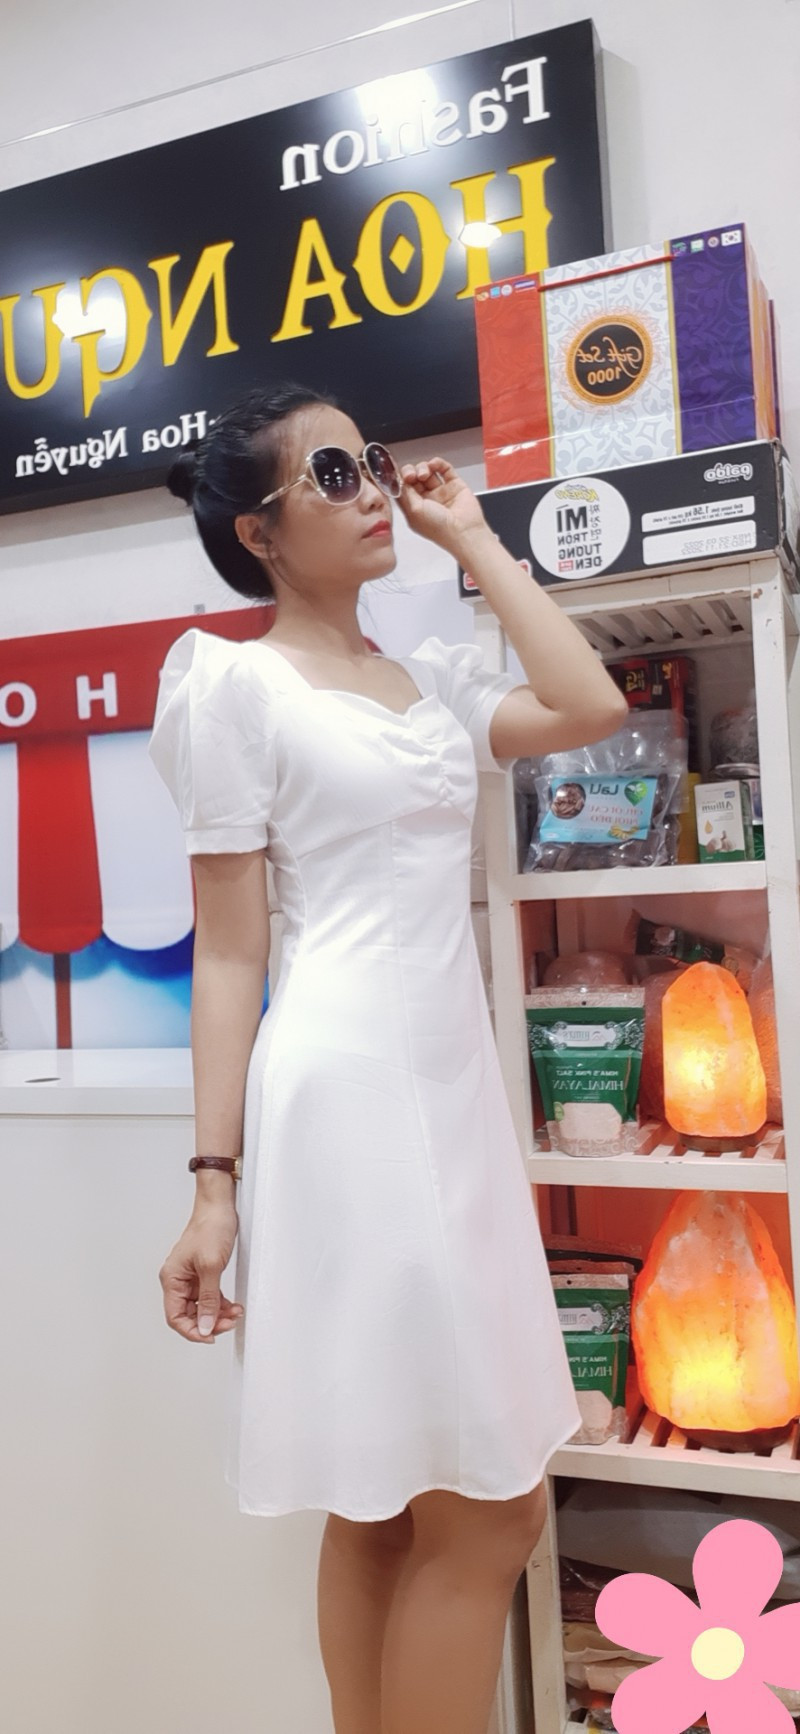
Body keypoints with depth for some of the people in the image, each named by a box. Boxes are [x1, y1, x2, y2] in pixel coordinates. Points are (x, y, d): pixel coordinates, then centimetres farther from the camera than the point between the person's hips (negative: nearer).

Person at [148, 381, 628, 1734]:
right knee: (488, 1512, 1)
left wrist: (473, 537, 12)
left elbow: (590, 710, 2)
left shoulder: (432, 679, 16)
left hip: (452, 1089, 7)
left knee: (392, 1502, 16)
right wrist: (215, 1182, -8)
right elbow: (227, 952, -6)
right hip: (346, 1101, -7)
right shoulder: (237, 681, -3)